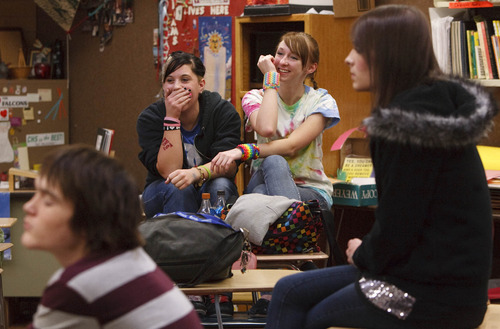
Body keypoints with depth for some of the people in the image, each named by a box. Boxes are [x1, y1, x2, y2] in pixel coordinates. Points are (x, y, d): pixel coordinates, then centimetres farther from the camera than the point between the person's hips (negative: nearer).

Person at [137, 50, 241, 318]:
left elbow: (229, 165, -21)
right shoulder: (150, 118, -11)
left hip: (212, 196, 1)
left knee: (221, 185, -32)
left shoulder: (223, 111, -10)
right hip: (164, 202, 0)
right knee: (177, 187, -33)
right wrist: (172, 118, -27)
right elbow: (168, 171, -23)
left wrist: (198, 172, -41)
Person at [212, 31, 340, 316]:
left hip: (311, 191, -1)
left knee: (272, 162, -35)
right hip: (266, 186, 1)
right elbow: (265, 128, -19)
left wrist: (243, 151, -29)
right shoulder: (257, 97, 7)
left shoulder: (320, 101, 1)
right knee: (271, 163, -36)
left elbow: (292, 145, -17)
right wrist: (271, 79, -10)